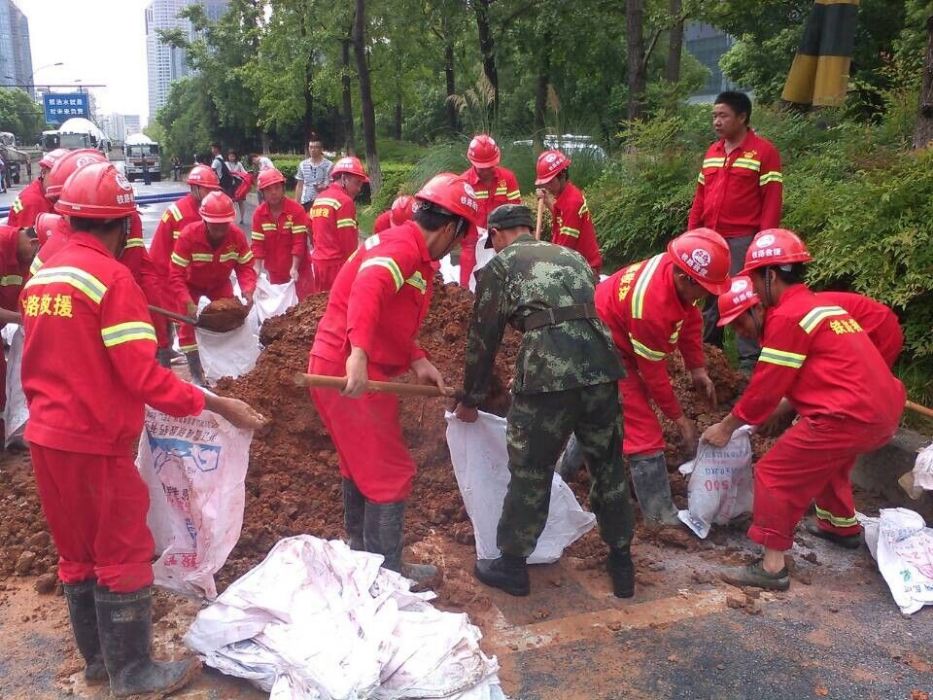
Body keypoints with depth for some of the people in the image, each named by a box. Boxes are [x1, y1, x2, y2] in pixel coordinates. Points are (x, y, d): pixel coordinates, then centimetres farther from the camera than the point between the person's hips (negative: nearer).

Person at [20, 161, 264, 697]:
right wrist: (216, 405, -16)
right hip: (96, 442, -8)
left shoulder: (41, 276, 7)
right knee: (124, 553, 6)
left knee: (77, 552, 19)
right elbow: (143, 375, -22)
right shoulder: (112, 277, -17)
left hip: (46, 436, 8)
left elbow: (38, 362, 17)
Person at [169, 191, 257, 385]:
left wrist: (247, 290, -41)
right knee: (188, 324, -10)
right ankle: (196, 375, 0)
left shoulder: (237, 236, -26)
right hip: (191, 284, -3)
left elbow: (246, 267, -21)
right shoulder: (188, 235, -35)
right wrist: (188, 303, -46)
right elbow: (176, 276, -34)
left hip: (220, 283, 3)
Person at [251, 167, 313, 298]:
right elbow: (258, 243, -4)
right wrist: (258, 268, -13)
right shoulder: (259, 213, -4)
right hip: (274, 271, 4)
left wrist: (294, 268, -23)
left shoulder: (296, 209, -15)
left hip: (298, 269, -3)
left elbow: (300, 241, -18)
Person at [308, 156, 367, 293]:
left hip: (318, 262, 8)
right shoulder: (345, 201, -13)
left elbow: (313, 234, 16)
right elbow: (349, 243, -15)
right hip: (337, 264, -8)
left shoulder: (319, 199, 12)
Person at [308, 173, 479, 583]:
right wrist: (358, 354, -47)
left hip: (341, 366, 10)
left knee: (362, 465, 23)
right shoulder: (404, 246, -15)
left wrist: (417, 361, 2)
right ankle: (387, 573, 13)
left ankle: (360, 553, 39)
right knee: (391, 473, 1)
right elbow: (368, 288, -36)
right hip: (350, 371, -10)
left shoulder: (409, 248, 16)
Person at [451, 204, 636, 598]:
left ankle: (512, 567, 24)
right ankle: (622, 565, 31)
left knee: (530, 471, 9)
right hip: (601, 365, 5)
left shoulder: (500, 264, 14)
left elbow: (483, 338, 14)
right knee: (608, 466, 18)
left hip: (548, 371, -5)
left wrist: (470, 400, 25)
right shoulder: (572, 256, 28)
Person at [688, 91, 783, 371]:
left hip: (743, 240, -6)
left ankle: (750, 362, 4)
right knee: (710, 298, 12)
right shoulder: (711, 152, 14)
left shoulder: (764, 151, -4)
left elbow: (772, 200, -8)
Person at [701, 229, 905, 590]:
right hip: (885, 411, 10)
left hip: (847, 417, -10)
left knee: (775, 473, -1)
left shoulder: (787, 316, -11)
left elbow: (766, 387, -9)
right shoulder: (823, 305, 18)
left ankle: (772, 567, 3)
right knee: (824, 461, 32)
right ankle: (843, 526, 49)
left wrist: (726, 427, 4)